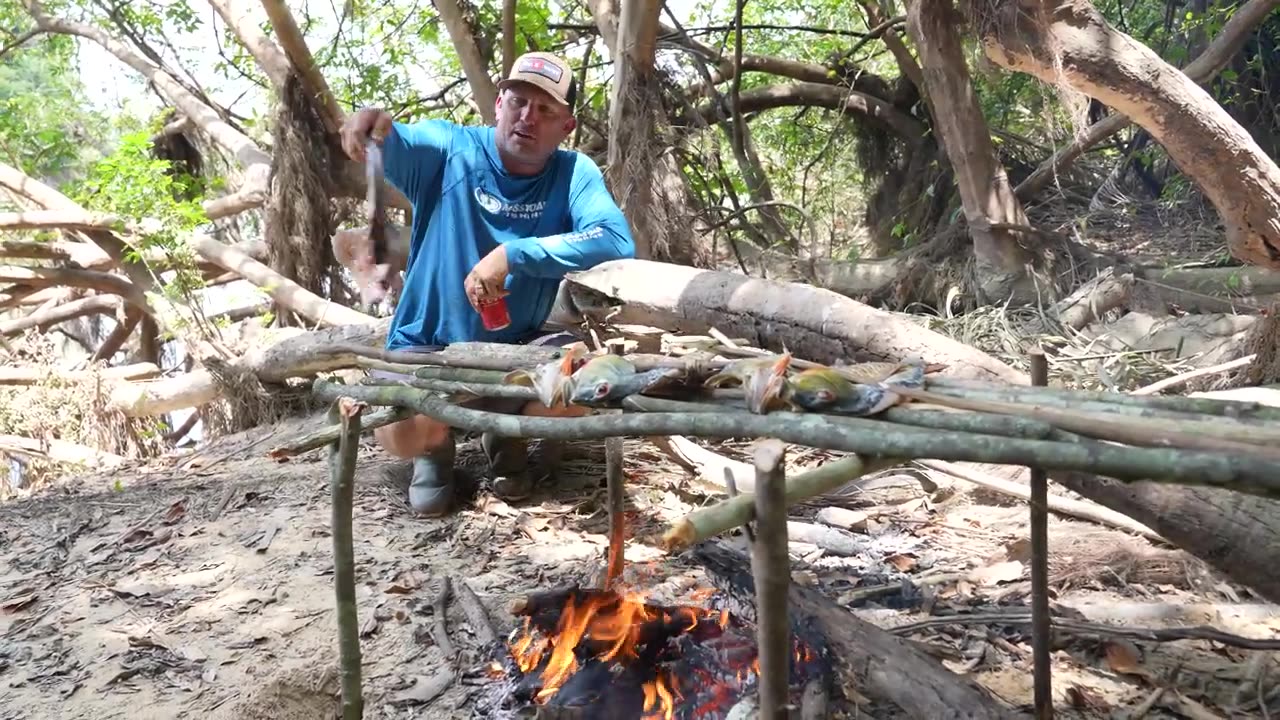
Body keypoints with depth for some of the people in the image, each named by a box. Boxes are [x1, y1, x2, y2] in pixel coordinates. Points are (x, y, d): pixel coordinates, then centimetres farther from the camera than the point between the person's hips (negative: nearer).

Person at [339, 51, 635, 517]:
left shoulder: (574, 173, -7)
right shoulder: (451, 149, -8)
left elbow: (616, 242, -25)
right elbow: (396, 146, -28)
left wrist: (511, 254, -31)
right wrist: (375, 124, -52)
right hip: (427, 349, -1)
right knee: (400, 433, -30)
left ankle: (507, 436, 8)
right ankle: (436, 447, 12)